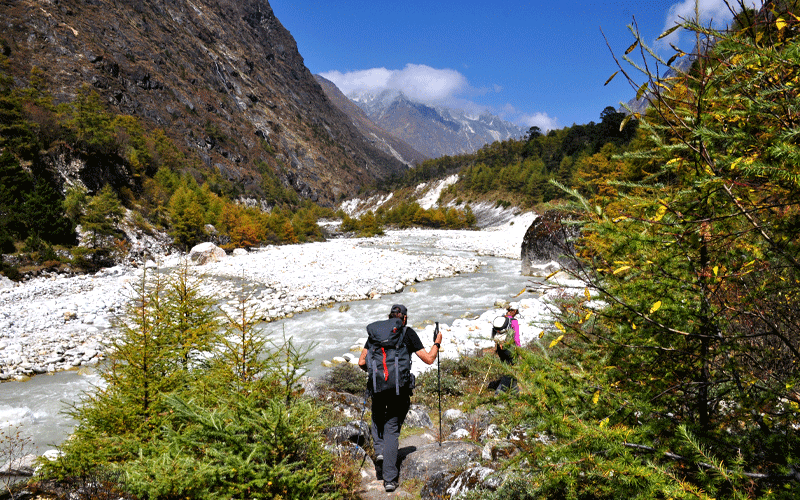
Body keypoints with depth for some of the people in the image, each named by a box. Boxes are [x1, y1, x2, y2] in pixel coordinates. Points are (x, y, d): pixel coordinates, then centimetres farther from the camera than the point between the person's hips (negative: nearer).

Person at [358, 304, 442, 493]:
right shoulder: (408, 333, 1)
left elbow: (362, 362, 8)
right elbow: (428, 359, -1)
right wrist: (437, 343, 17)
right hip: (400, 388, -2)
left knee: (378, 417, 31)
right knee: (392, 429, 7)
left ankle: (379, 450, 11)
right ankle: (389, 478, 7)